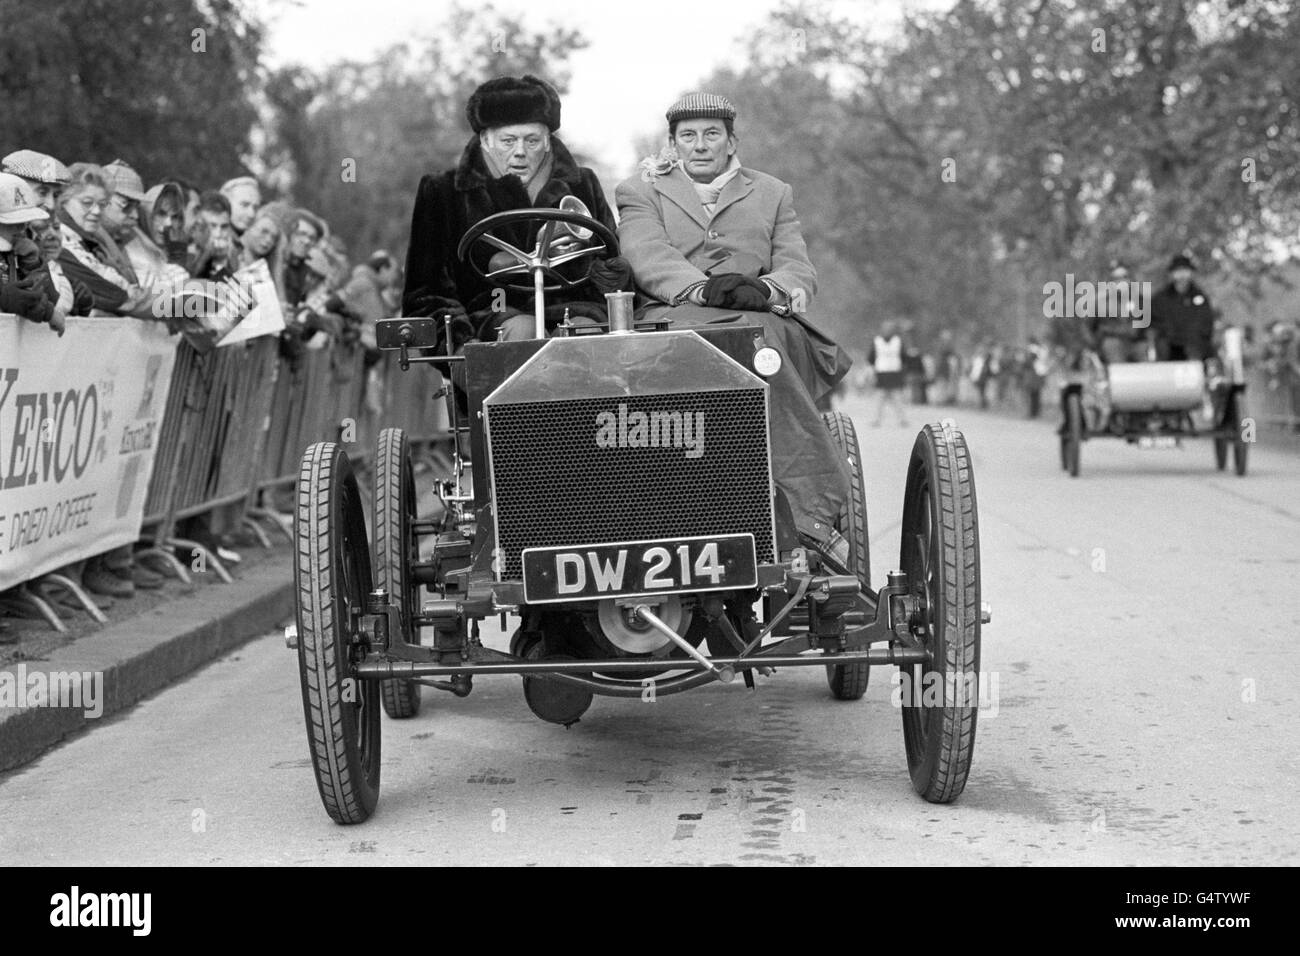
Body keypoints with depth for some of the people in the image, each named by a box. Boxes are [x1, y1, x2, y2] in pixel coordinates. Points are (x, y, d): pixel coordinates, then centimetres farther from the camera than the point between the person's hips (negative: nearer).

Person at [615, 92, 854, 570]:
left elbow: (800, 272, 10)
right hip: (673, 314, -1)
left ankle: (813, 514, -40)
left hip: (759, 318, 1)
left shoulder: (772, 193, 25)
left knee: (767, 336, -36)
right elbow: (648, 256, -2)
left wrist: (765, 288, -15)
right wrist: (704, 286, -23)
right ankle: (814, 510, -42)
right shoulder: (640, 191, 19)